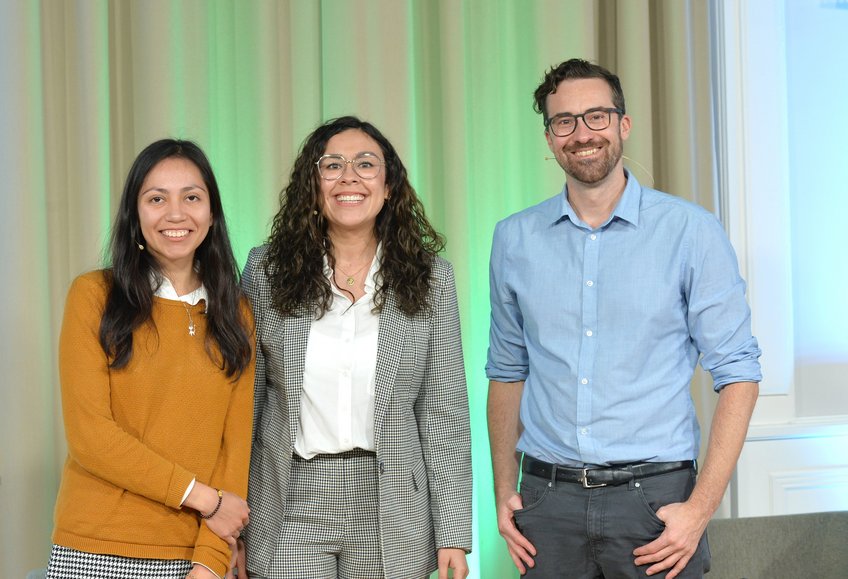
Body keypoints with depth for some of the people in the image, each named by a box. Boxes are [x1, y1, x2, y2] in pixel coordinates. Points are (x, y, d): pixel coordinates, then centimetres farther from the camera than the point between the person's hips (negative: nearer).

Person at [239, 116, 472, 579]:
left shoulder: (430, 278, 1)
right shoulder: (267, 270, 0)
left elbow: (444, 412, 1)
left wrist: (453, 533, -3)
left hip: (389, 513, 1)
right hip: (292, 508, 0)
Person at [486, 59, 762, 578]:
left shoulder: (692, 232, -4)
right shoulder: (515, 238, 6)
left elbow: (737, 373, -4)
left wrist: (701, 507, -11)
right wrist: (505, 492, 5)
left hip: (654, 496, -2)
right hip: (549, 497, 3)